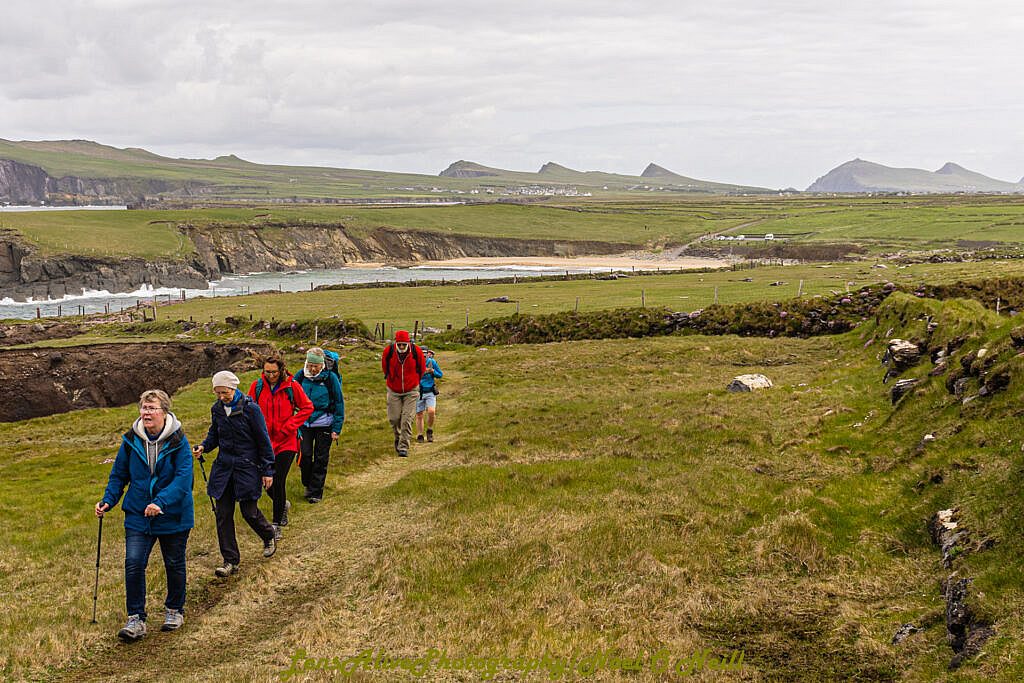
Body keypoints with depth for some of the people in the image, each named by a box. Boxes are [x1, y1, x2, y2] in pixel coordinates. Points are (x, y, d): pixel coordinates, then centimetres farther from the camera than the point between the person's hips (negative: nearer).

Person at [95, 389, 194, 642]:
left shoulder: (178, 441, -14)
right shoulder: (131, 440, -3)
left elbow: (183, 478, -21)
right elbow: (119, 474, 10)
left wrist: (161, 502, -32)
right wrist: (108, 500, -4)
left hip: (173, 515, -2)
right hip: (138, 516, 2)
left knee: (174, 564, 13)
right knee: (133, 563, -11)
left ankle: (174, 610, 34)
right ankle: (136, 620, -2)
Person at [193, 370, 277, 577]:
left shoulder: (250, 408, -13)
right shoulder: (217, 409, 2)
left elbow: (263, 440, -8)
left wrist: (267, 471, -7)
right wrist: (203, 447, -5)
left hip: (247, 467, -5)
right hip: (224, 467, 5)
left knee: (249, 511, 1)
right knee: (223, 515, 1)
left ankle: (269, 537, 33)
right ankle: (230, 561, 8)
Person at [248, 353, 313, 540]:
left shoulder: (291, 386, -8)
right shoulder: (257, 386, -2)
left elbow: (307, 407, 0)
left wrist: (289, 426, -9)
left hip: (286, 442, -3)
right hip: (264, 441, 3)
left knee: (278, 482, -6)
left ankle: (276, 524, 8)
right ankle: (282, 505, 40)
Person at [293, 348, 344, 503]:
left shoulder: (330, 378, -10)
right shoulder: (300, 376, -3)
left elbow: (339, 403, -4)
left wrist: (336, 429, -6)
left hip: (324, 424, -2)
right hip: (305, 423, 2)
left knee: (321, 459, 5)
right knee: (305, 455, -1)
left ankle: (316, 491, 16)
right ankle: (308, 484, 24)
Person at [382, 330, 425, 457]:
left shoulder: (416, 351, -14)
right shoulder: (389, 351, -13)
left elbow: (421, 367, 7)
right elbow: (384, 365, 10)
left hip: (411, 391, -1)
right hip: (394, 391, 1)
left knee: (407, 419, -8)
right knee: (394, 418, 2)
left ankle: (403, 446, -4)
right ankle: (398, 437, 32)